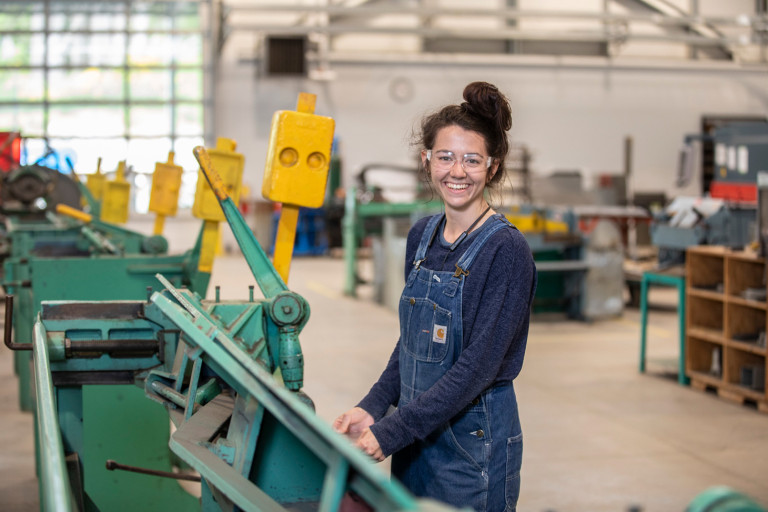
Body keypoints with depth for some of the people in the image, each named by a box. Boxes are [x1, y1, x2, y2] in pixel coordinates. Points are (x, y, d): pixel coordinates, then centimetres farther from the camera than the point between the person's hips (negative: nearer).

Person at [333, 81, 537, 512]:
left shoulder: (506, 250, -16)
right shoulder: (423, 235, 6)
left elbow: (477, 367, -20)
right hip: (417, 435, 6)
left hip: (474, 443, -6)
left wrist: (388, 434, -21)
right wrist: (372, 408, 1)